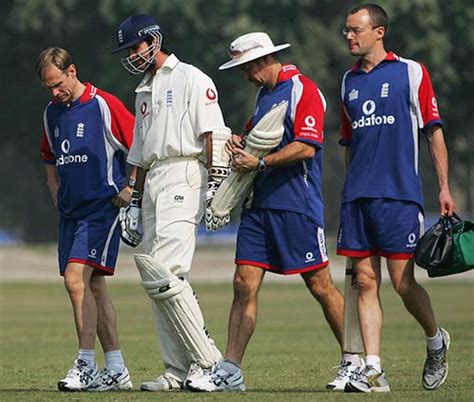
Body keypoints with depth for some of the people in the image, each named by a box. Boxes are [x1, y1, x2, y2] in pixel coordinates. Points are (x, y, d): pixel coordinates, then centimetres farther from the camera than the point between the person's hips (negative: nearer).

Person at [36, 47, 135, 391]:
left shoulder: (105, 105, -10)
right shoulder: (51, 113, 13)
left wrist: (131, 188, -11)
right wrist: (60, 205, 16)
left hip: (104, 207, -8)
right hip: (71, 211, 8)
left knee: (76, 278, -18)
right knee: (93, 288, 8)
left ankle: (87, 366, -14)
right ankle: (116, 371, 13)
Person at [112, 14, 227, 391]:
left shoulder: (191, 79, -2)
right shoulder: (144, 91, 24)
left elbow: (213, 135, -11)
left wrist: (216, 186, -18)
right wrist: (135, 202, 23)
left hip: (183, 177, -9)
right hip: (153, 185, 9)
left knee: (164, 273, -19)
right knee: (157, 279, 4)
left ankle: (208, 360, -14)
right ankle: (179, 371, 6)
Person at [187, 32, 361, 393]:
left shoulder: (303, 89, -8)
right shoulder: (264, 93, 19)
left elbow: (306, 147, -17)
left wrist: (260, 162, -17)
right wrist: (241, 142, 9)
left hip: (297, 206, -8)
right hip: (259, 205, 8)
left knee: (320, 285, -2)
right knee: (244, 285, 0)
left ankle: (355, 362, 10)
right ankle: (230, 371, -2)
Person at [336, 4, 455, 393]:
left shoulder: (411, 72, 1)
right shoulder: (349, 81, 15)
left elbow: (433, 131, 1)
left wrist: (444, 187, -4)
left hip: (399, 195, -5)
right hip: (357, 197, 5)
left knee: (403, 282, -4)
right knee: (366, 282, -1)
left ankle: (436, 340, 22)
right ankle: (374, 370, 0)